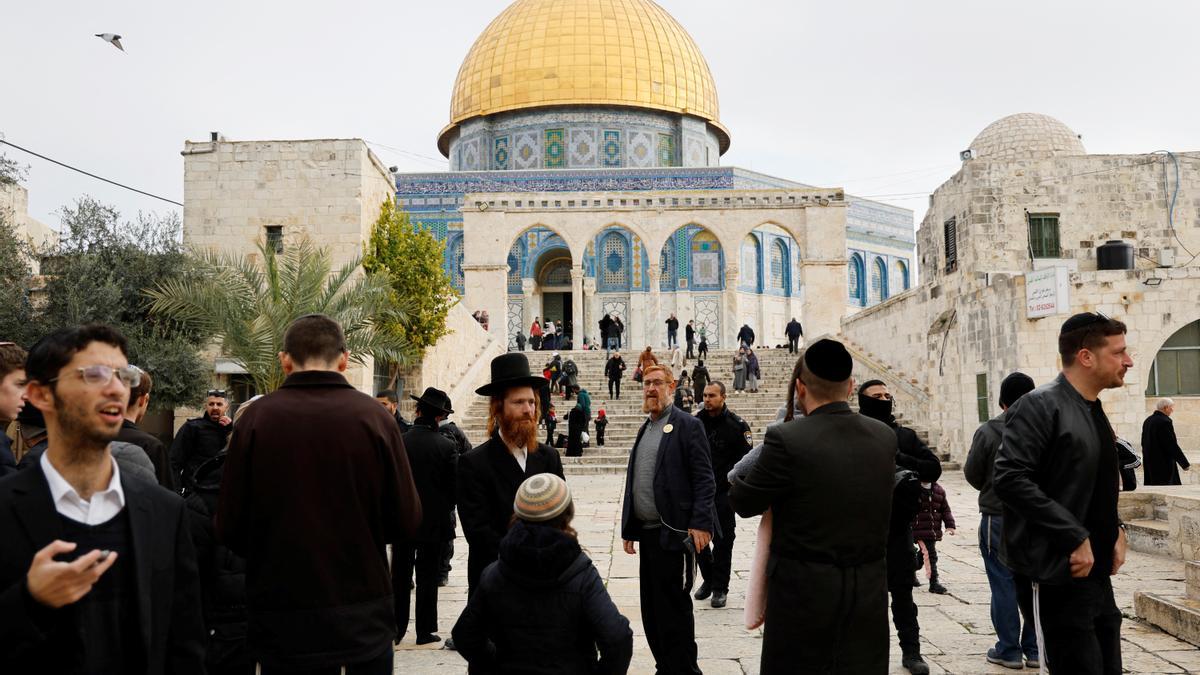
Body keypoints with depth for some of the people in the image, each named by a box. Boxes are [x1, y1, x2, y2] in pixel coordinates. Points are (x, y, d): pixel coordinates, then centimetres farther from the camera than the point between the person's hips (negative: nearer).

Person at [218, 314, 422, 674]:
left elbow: (229, 528, -6)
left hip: (281, 617, 0)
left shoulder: (256, 418, -9)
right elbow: (406, 523, -8)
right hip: (363, 614, 0)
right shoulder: (373, 416, -9)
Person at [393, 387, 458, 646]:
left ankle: (397, 628, 17)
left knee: (400, 576, 12)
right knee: (428, 577, 8)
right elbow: (454, 485, -6)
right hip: (434, 521, -1)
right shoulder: (447, 445, -12)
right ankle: (425, 631, 13)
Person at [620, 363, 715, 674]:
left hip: (675, 532, -7)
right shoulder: (645, 429, 17)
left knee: (673, 606, -2)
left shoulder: (687, 425, -5)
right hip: (647, 532, 7)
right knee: (651, 609, 12)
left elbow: (704, 479, -10)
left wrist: (700, 524, -18)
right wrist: (628, 528, 16)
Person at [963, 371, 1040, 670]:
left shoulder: (988, 431, -10)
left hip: (998, 517, -3)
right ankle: (1036, 649, 19)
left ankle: (1008, 650, 10)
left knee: (1003, 583, 5)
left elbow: (972, 474, -3)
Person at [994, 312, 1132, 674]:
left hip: (1095, 571, 9)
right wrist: (1075, 537, -21)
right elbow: (1010, 478, -23)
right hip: (1056, 574, -9)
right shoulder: (1040, 405, -13)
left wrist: (1114, 530, 6)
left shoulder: (1094, 410, 14)